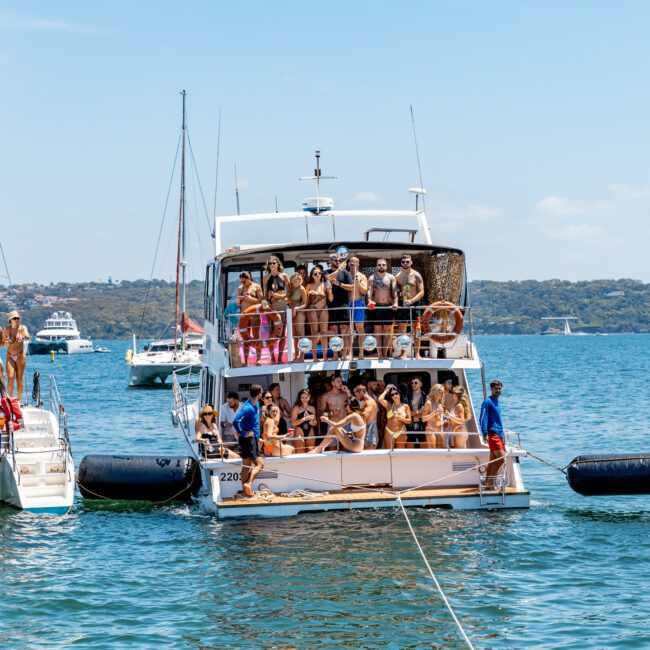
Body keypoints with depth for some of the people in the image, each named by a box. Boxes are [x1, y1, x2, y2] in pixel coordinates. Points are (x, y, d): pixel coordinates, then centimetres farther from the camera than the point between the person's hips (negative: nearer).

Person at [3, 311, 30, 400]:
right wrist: (6, 342, -18)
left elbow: (27, 337, -27)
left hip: (20, 356, 0)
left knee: (19, 379, 2)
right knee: (10, 378, -11)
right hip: (10, 356, 0)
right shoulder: (6, 330, -3)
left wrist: (25, 337, -51)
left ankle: (18, 400, 10)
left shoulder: (22, 328, -7)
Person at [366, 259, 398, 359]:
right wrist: (369, 301, -26)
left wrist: (395, 302, -20)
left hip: (388, 306, 1)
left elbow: (394, 291, -3)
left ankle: (385, 353, 9)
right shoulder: (372, 278, 3)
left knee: (387, 330, 4)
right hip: (376, 306, -1)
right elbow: (369, 291, -6)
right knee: (378, 330, -1)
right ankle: (379, 353, 0)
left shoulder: (391, 277, 5)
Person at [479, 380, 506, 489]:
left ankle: (487, 482, 12)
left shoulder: (497, 402, 19)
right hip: (493, 434, -9)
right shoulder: (487, 402, -8)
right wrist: (485, 434, -23)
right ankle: (491, 482, -12)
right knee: (501, 458, -16)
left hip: (500, 434, 9)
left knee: (493, 460, 9)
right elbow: (483, 419, -15)